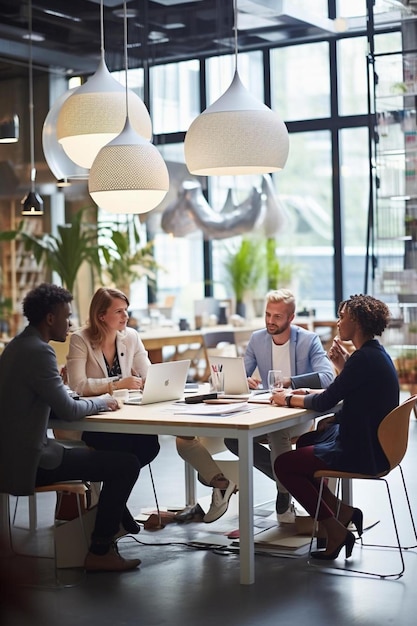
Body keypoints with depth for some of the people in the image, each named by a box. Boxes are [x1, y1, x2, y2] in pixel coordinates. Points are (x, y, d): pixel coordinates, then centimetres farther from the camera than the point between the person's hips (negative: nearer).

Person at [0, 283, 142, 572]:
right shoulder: (39, 351, -20)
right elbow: (68, 411, -21)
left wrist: (96, 401, 6)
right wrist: (102, 402, -2)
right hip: (31, 461, -11)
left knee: (106, 456, 25)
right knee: (127, 464, -9)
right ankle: (100, 552, -2)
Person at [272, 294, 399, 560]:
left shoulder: (364, 358, -22)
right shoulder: (376, 353, 9)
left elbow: (325, 402, -20)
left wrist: (289, 399, -6)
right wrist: (344, 366, 8)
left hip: (362, 452, -11)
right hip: (373, 443, 11)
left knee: (284, 464, -3)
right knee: (302, 443, 27)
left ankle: (336, 531, 3)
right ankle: (341, 512, 21)